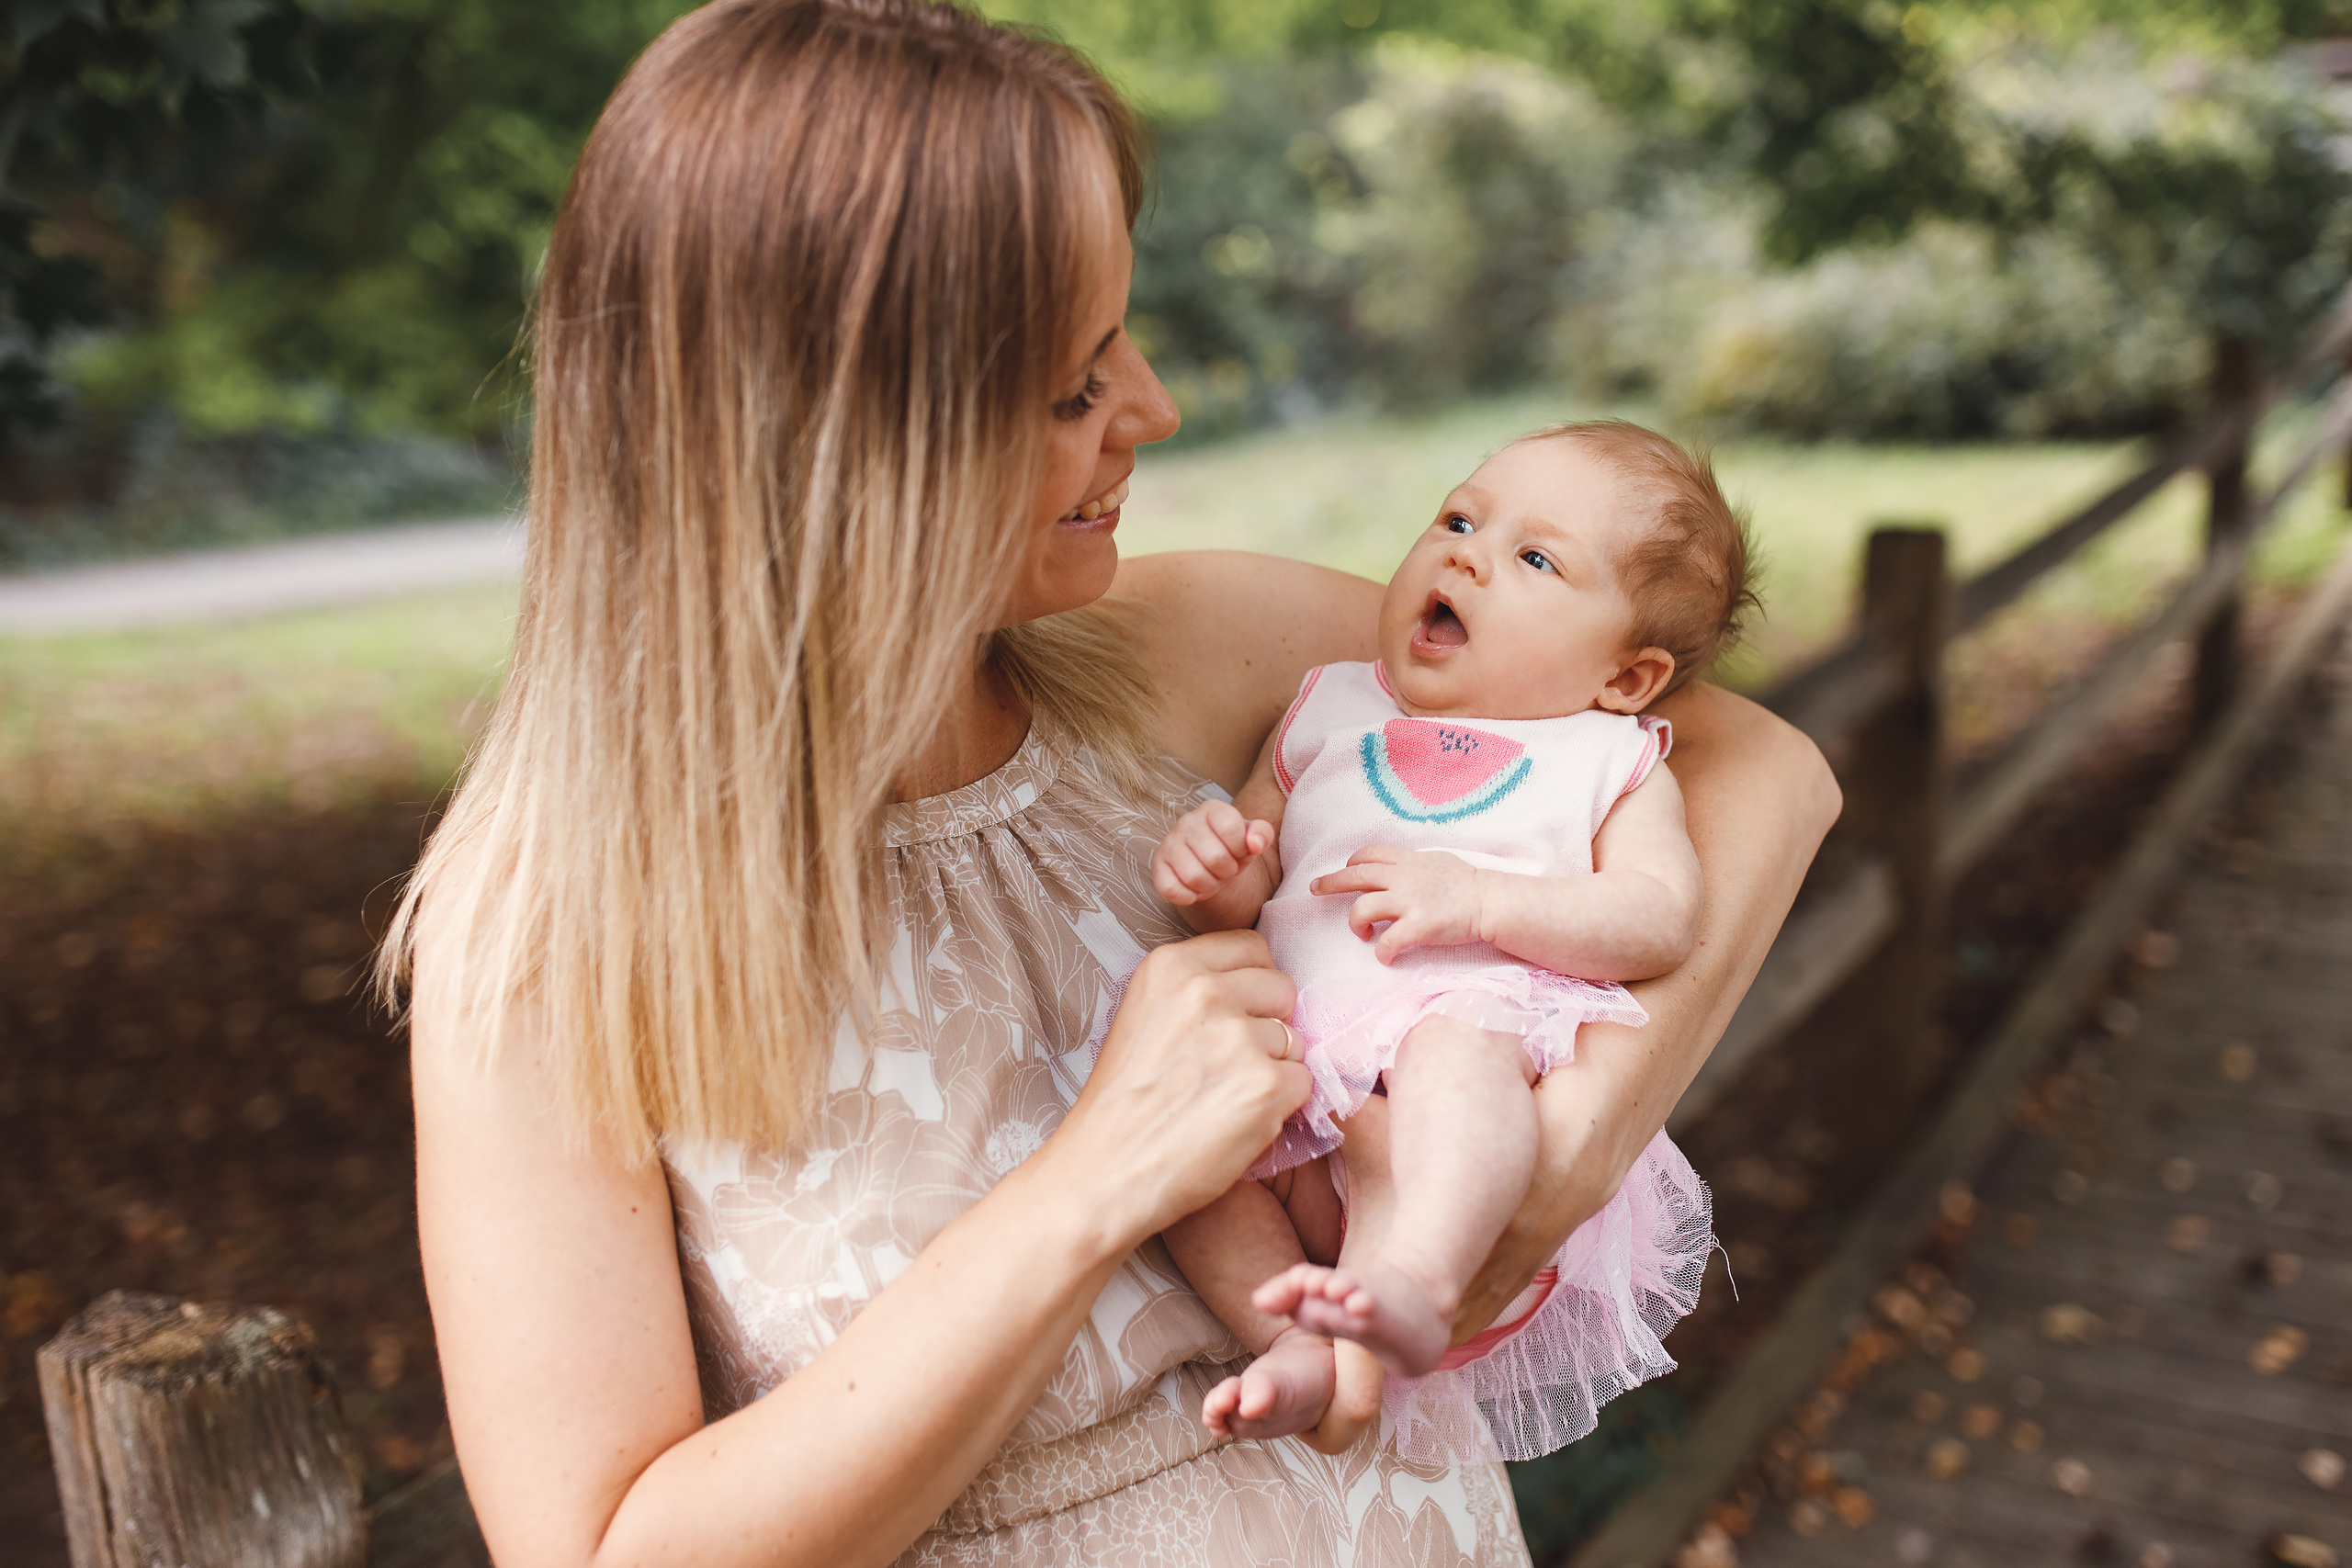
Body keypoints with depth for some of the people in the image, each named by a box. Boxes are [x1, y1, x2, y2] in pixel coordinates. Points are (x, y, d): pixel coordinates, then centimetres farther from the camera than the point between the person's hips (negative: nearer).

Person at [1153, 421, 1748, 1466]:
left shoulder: (1610, 760, 18)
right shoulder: (1328, 711, 26)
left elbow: (1661, 920, 0)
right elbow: (1246, 898, 23)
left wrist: (1479, 898, -14)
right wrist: (1207, 869, -3)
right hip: (1297, 1045, 4)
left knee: (1454, 1057, -37)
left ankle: (1409, 1280, -50)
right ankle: (1297, 1340, -25)